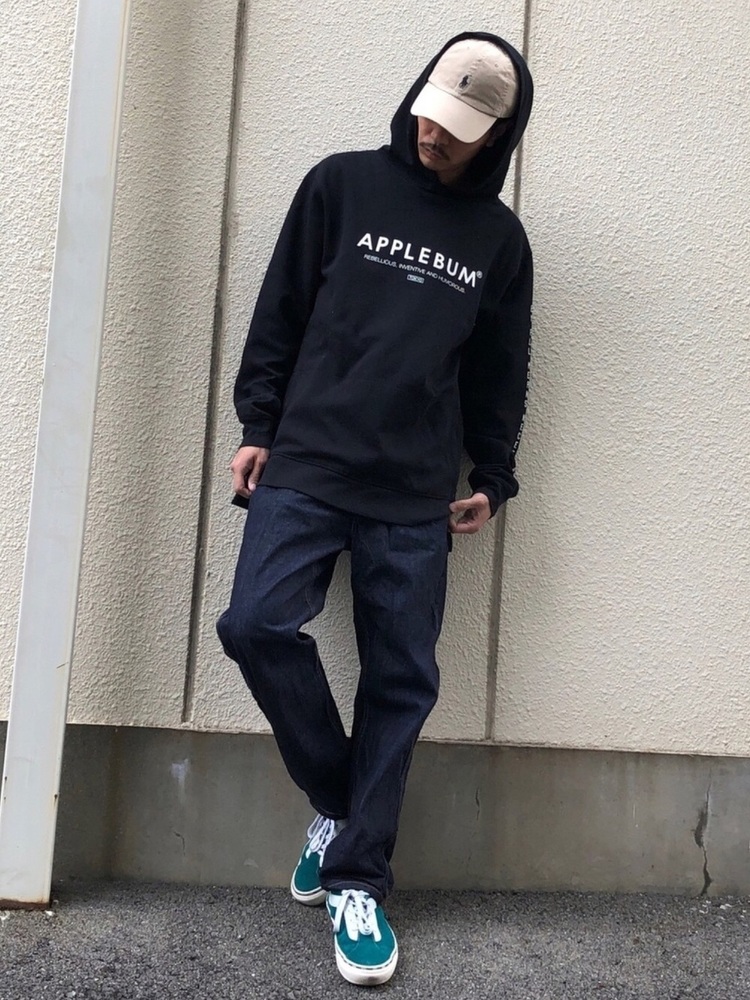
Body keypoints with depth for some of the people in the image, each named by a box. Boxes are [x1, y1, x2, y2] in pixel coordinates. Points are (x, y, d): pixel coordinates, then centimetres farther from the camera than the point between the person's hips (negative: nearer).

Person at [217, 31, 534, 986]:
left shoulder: (499, 238, 10)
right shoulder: (341, 185, 6)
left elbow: (500, 372, 14)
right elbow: (279, 315, 6)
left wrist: (492, 478, 10)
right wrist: (258, 425, 1)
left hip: (416, 498, 1)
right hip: (304, 468, 0)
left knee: (401, 681, -1)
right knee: (258, 624, -17)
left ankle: (356, 881, 13)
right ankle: (339, 804, 7)